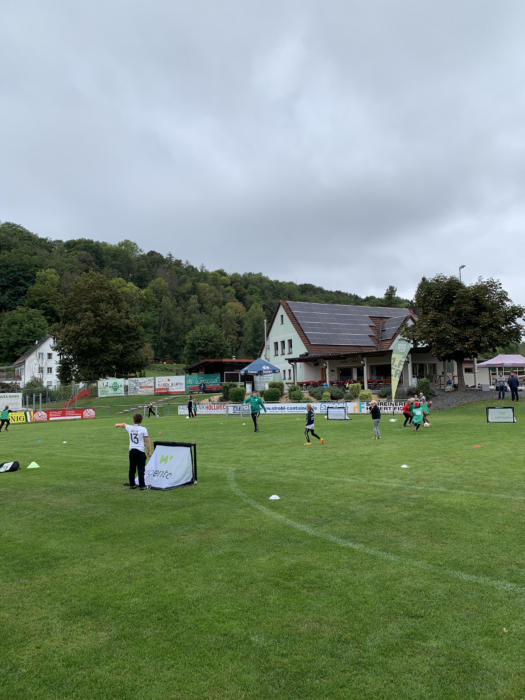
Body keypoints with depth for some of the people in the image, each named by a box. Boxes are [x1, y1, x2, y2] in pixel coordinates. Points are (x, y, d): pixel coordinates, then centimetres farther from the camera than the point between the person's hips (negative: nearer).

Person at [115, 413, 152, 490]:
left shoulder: (129, 428, 5)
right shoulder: (143, 429, -7)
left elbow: (124, 424, 29)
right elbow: (147, 441, -7)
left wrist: (118, 424, 51)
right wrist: (149, 451, 1)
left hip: (132, 450, 4)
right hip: (140, 451, -4)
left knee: (132, 469, 13)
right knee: (141, 469, -3)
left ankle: (132, 484, 21)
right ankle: (142, 486, -3)